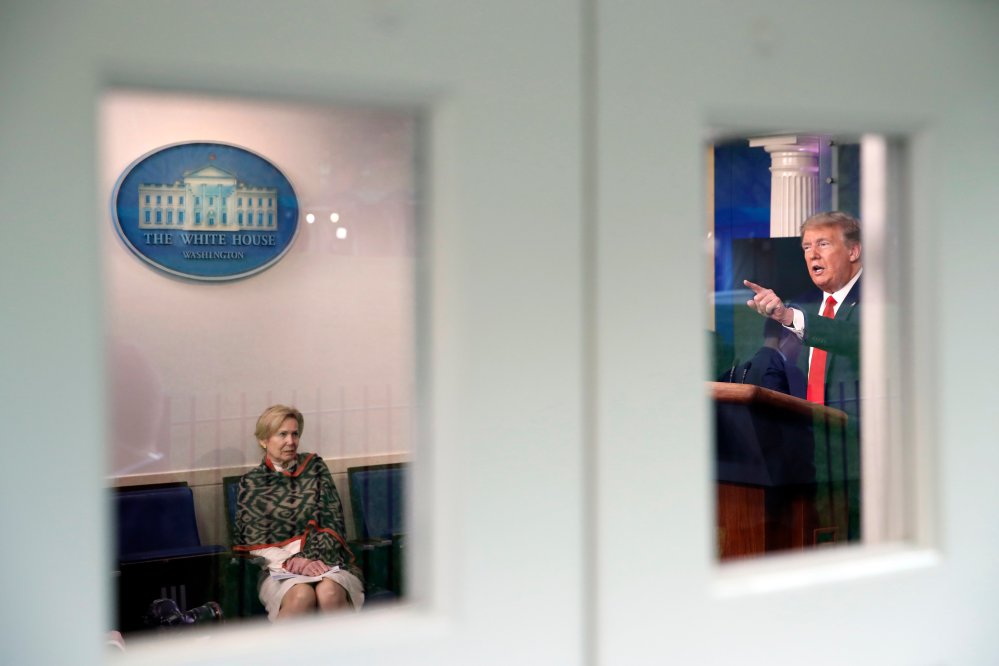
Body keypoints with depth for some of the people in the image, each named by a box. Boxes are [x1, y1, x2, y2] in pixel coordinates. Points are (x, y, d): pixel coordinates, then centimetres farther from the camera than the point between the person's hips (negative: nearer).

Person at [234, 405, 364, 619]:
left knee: (329, 593, -34)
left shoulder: (314, 466, 15)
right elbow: (255, 541, 4)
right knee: (302, 596, -35)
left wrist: (311, 557, -10)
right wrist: (292, 562, -14)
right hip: (279, 566, -1)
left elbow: (333, 521, 7)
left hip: (325, 559, 1)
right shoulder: (251, 483, 11)